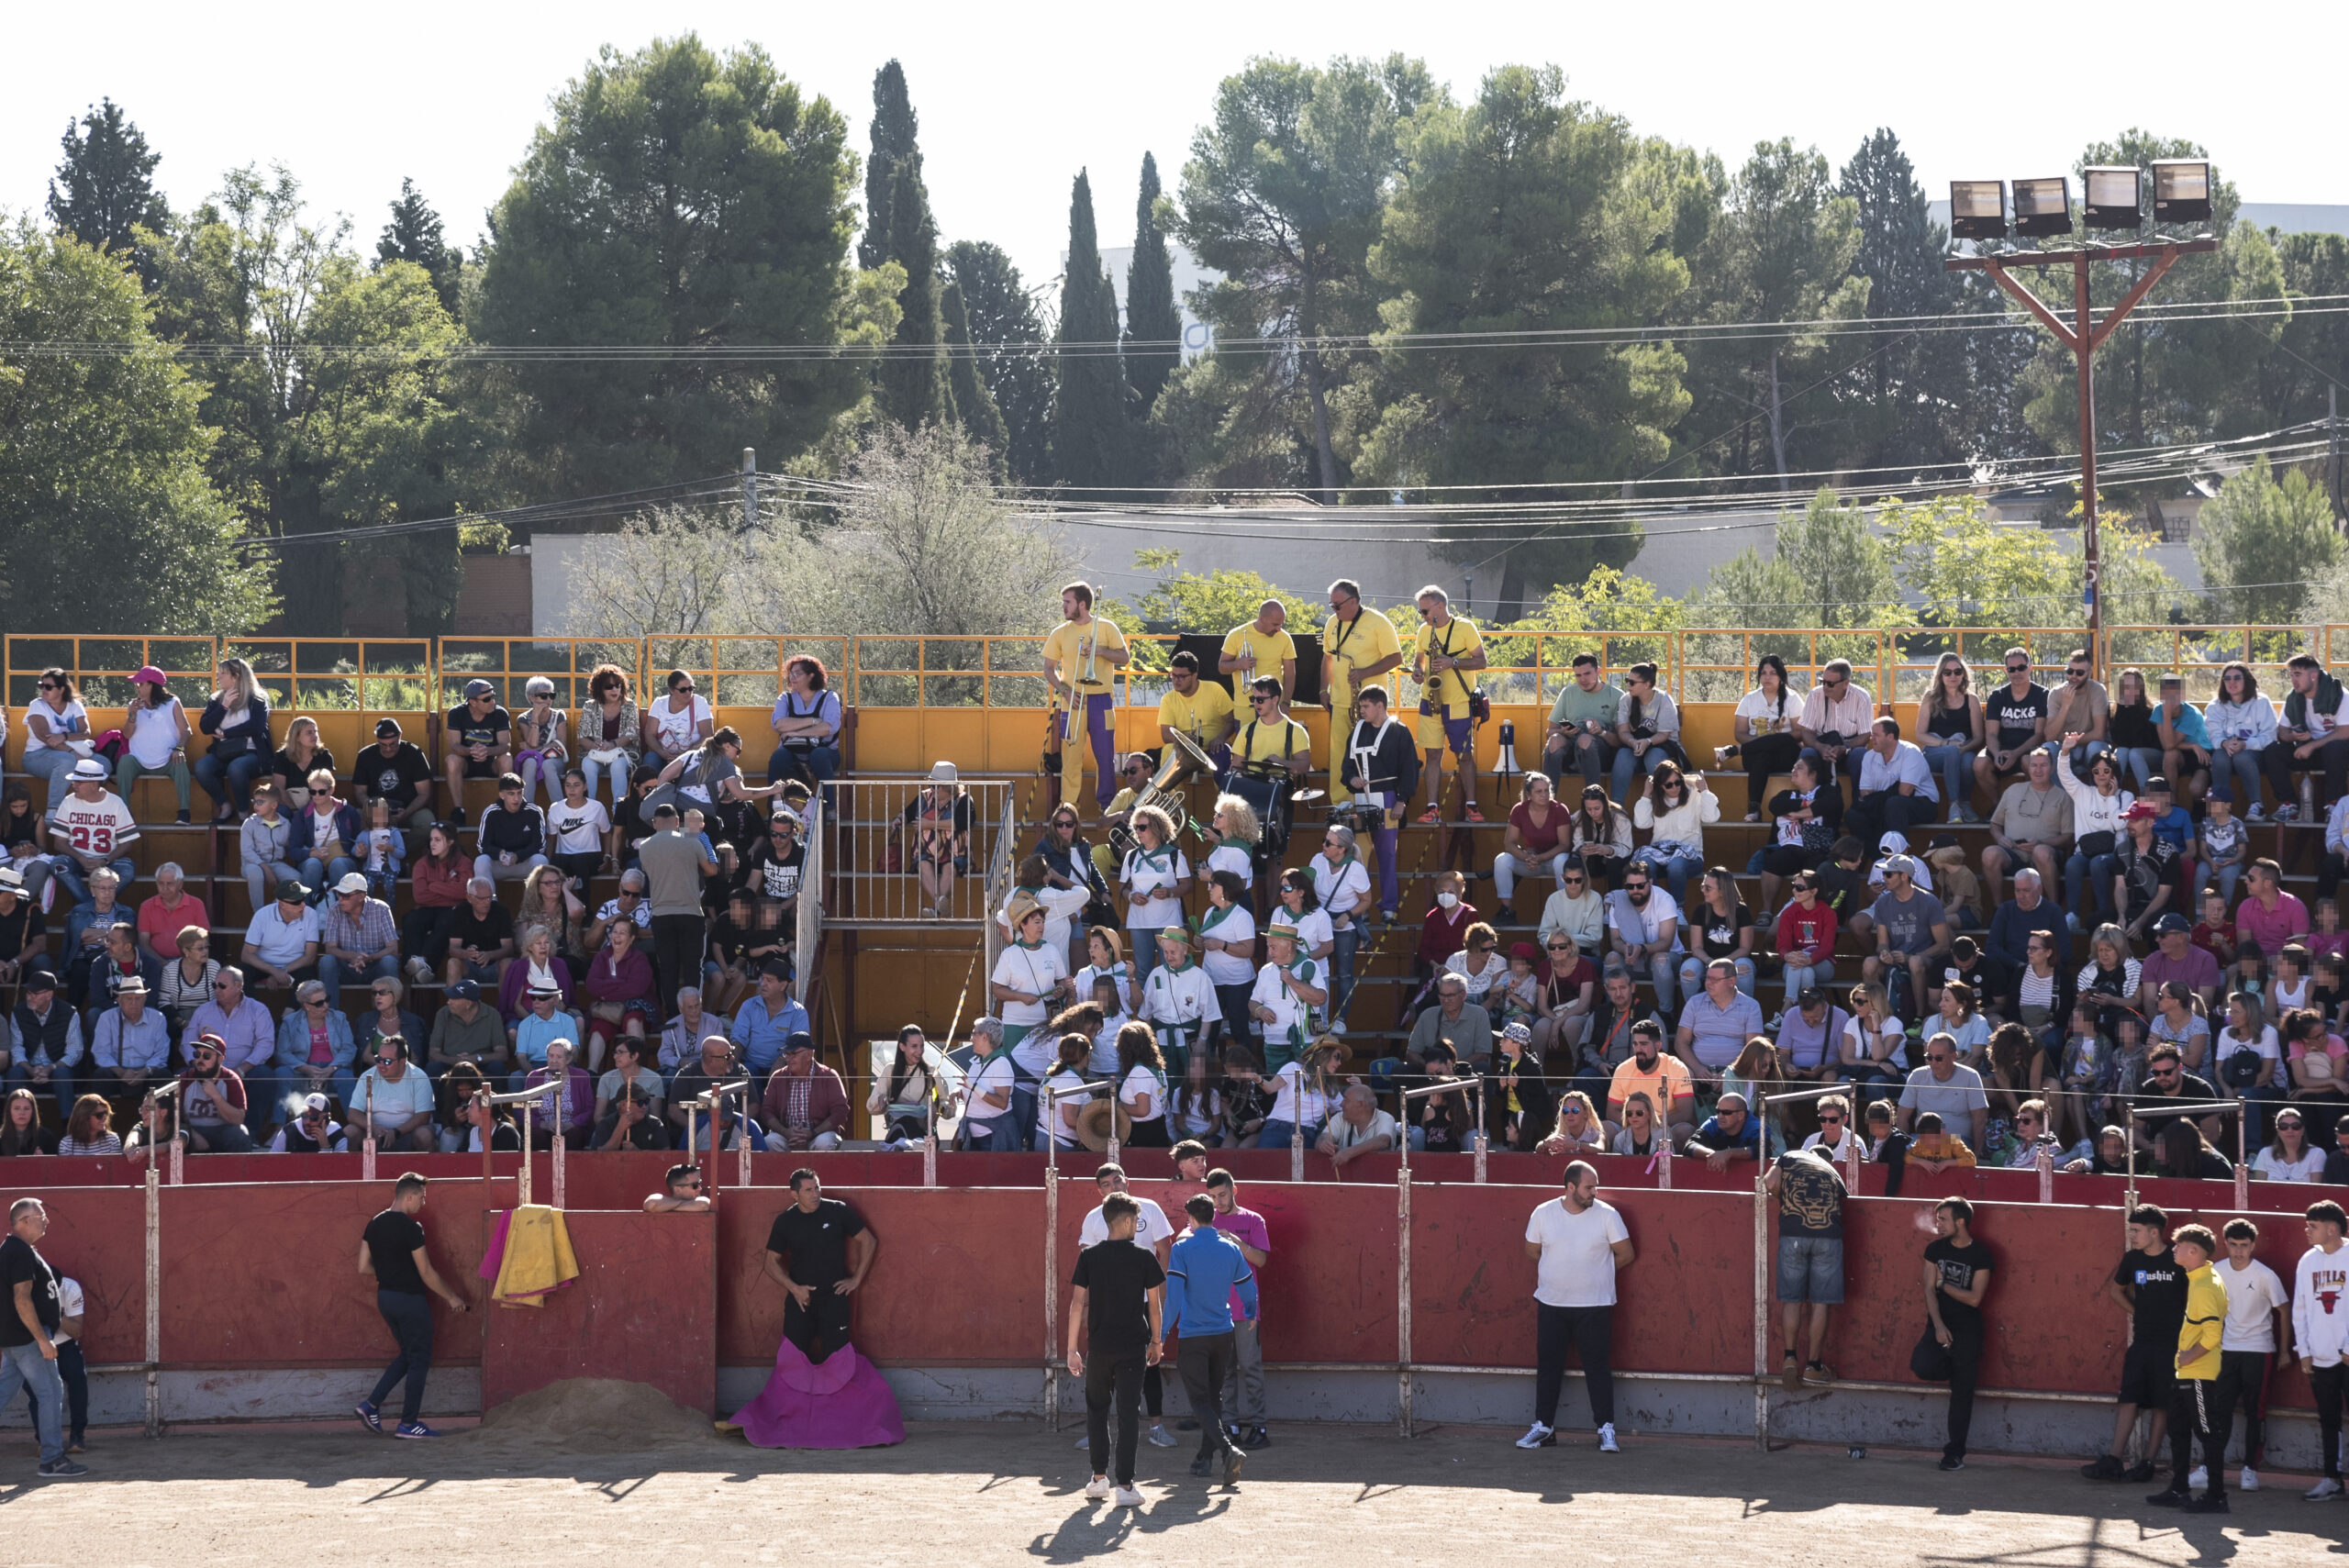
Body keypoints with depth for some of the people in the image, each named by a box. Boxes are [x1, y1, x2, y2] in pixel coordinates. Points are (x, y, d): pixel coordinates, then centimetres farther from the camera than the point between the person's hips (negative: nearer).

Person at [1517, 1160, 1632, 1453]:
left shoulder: (1607, 1215, -6)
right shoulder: (1543, 1213, -2)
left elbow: (1625, 1254, 3)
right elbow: (1532, 1250, 13)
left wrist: (1598, 1273, 9)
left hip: (1594, 1306, -2)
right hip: (1551, 1304, 2)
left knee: (1598, 1367, -2)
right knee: (1548, 1366, 7)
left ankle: (1606, 1428, 3)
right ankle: (1543, 1426, 16)